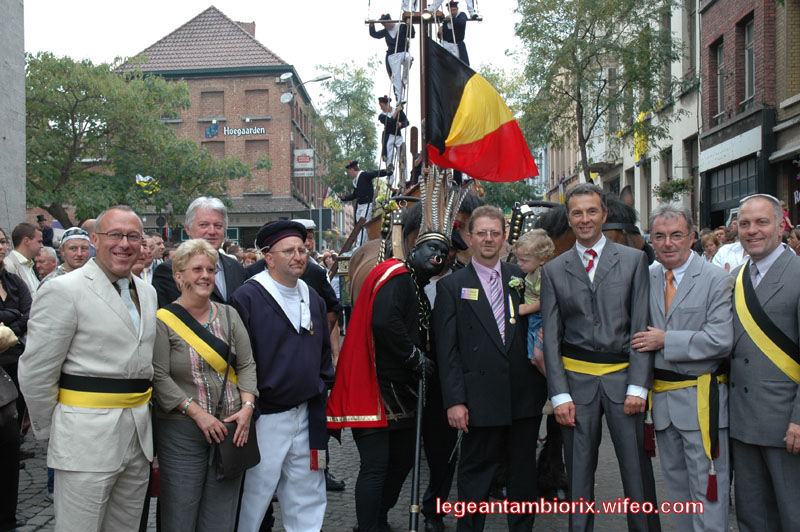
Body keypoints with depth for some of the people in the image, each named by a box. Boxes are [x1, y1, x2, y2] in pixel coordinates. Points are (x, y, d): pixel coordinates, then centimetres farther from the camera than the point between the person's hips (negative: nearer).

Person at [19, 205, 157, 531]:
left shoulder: (147, 292, 12)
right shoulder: (63, 290, -11)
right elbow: (36, 372, -11)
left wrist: (139, 412, 15)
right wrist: (49, 429, -3)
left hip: (139, 434, 7)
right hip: (87, 439, -7)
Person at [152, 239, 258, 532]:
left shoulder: (229, 315, 9)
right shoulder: (163, 321, -4)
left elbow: (247, 365, 8)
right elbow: (159, 378, -10)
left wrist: (247, 406, -7)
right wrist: (197, 412, -16)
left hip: (231, 428, 4)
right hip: (181, 431, -4)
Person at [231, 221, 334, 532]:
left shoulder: (313, 299, 12)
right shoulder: (247, 298, -10)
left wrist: (323, 390, 13)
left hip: (307, 418, 6)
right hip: (263, 419, -6)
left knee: (307, 503, 13)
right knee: (252, 501, 2)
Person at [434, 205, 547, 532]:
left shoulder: (521, 278, 9)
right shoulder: (451, 285, 1)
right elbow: (447, 349, -3)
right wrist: (454, 400, -10)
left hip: (525, 395, 3)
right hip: (481, 400, -3)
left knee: (523, 471, 13)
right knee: (476, 472, 6)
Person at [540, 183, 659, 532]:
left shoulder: (633, 260, 5)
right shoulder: (554, 270, 7)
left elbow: (641, 327, 0)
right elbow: (551, 336, 4)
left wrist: (637, 386, -7)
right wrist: (559, 395, -4)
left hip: (623, 376, -1)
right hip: (577, 380, 1)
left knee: (637, 472, 2)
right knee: (578, 474, 8)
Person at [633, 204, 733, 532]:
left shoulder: (716, 281, -8)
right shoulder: (647, 280, 8)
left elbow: (720, 341, -18)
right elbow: (640, 333, 17)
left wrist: (665, 340, -14)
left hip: (701, 399, -6)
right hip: (662, 397, 6)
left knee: (707, 490, -1)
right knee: (676, 485, 17)